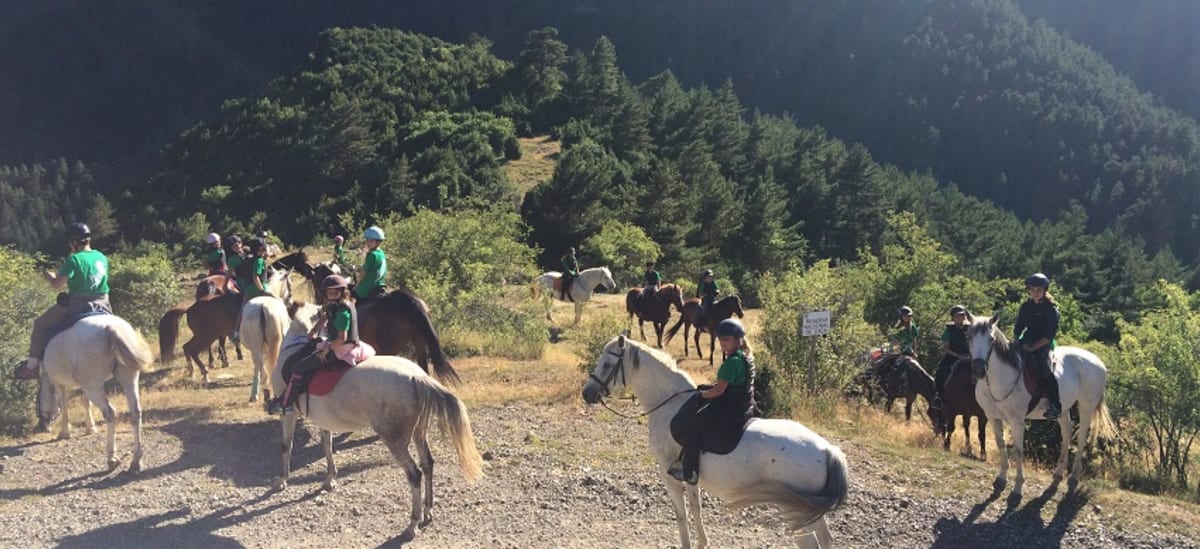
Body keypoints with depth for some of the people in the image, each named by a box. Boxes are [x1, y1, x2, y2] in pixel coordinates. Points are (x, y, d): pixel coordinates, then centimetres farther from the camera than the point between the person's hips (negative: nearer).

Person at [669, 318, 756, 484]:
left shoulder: (732, 362, -22)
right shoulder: (747, 358, 8)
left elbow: (719, 390, -21)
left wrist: (703, 394, -4)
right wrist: (709, 387, 13)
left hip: (730, 413, -10)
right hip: (745, 408, 10)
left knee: (694, 425, -3)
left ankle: (688, 471, 0)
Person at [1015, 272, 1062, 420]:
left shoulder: (1051, 308, -9)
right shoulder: (1025, 306, 9)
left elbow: (1049, 335, -13)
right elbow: (1019, 327, 16)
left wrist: (1033, 347, -19)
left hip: (1044, 343, -7)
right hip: (1028, 339, 7)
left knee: (1044, 367, -24)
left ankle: (1055, 405, -17)